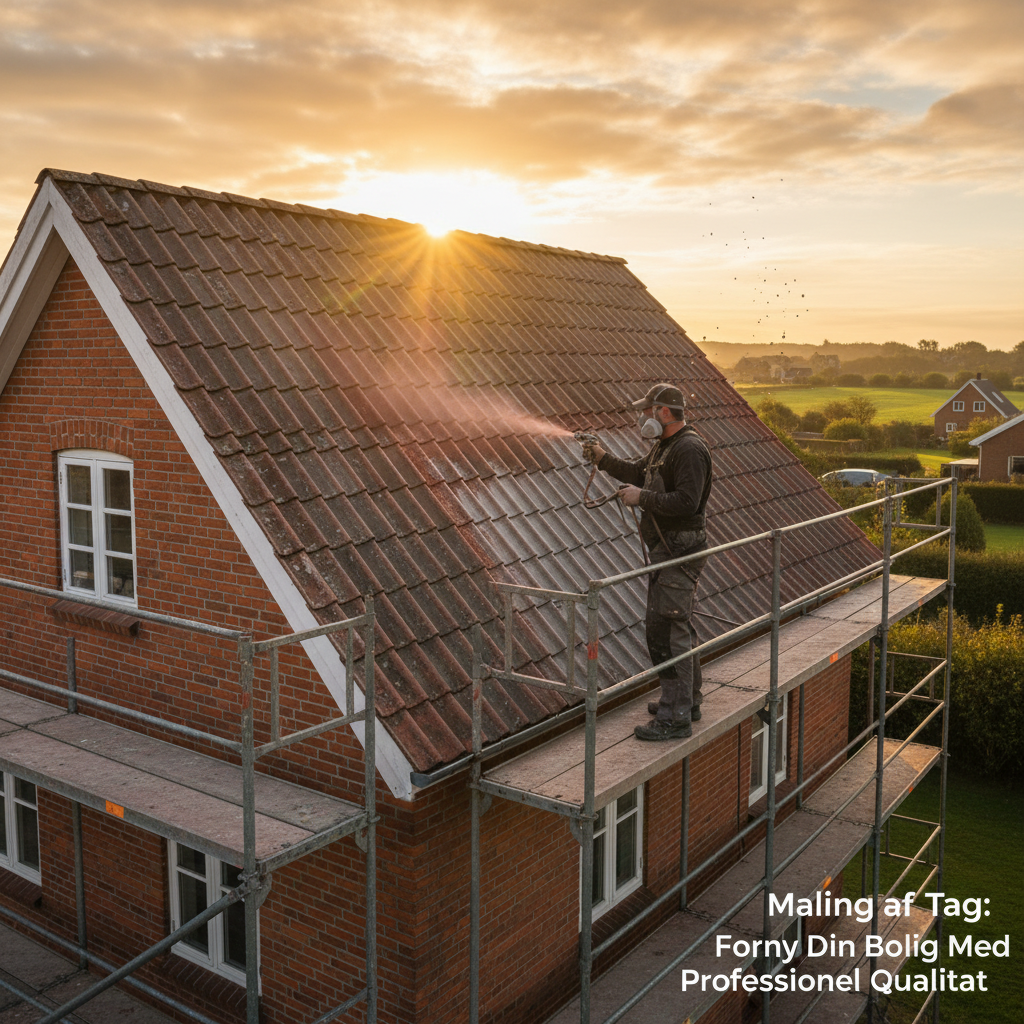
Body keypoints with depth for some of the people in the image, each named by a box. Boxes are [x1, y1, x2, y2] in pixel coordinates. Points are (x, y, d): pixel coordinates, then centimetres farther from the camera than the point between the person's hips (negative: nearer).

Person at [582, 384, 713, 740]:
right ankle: (687, 701, 32)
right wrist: (603, 459, 17)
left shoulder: (689, 449, -19)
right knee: (678, 626, 19)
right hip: (667, 548, 11)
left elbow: (686, 502, -27)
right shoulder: (665, 445, 15)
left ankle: (675, 718, -5)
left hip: (679, 550, -11)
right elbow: (639, 473, 29)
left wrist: (641, 497, -18)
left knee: (666, 630, -10)